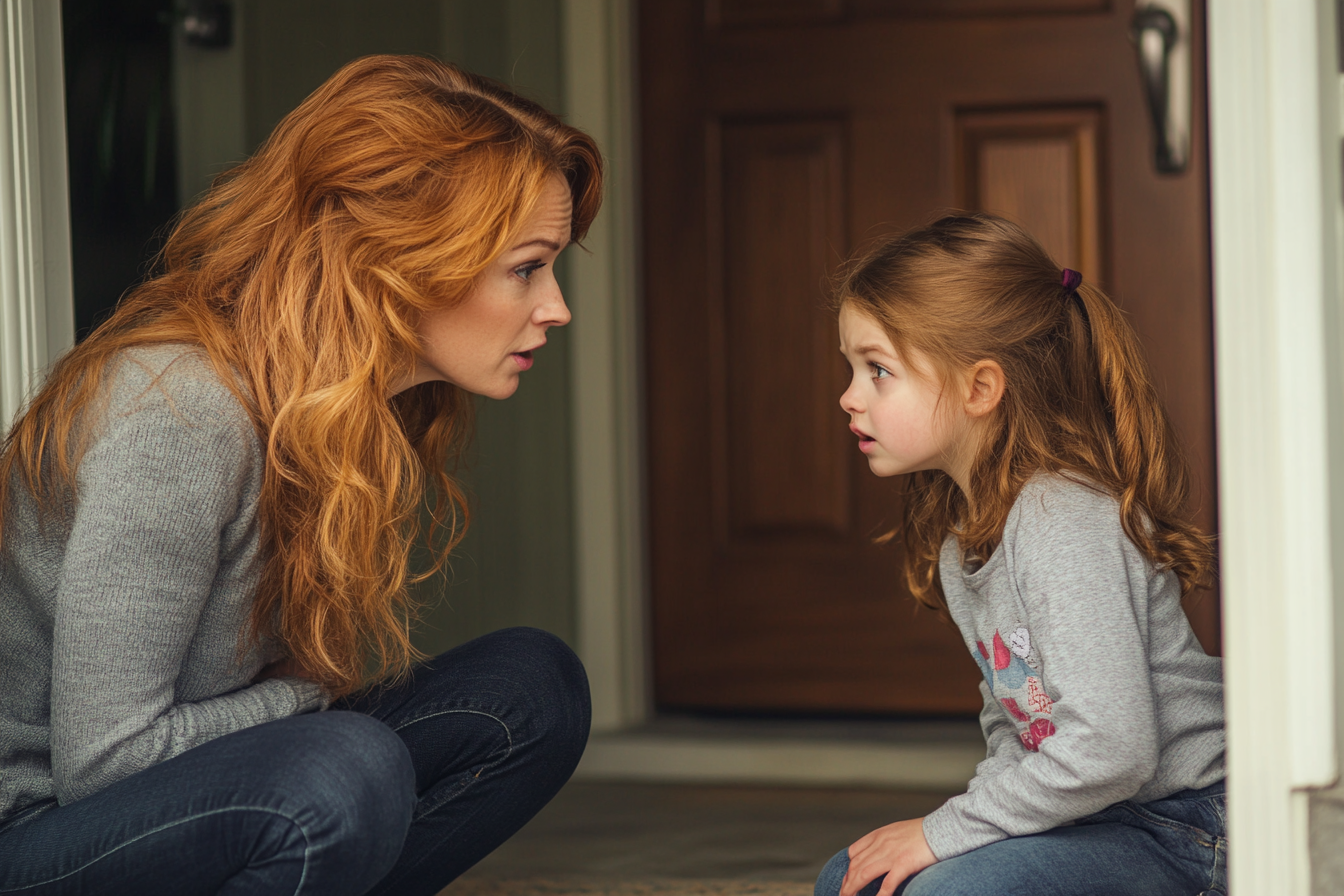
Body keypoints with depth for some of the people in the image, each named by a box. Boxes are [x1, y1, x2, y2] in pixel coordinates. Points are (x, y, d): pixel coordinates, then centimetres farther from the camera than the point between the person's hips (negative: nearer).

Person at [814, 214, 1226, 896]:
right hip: (1082, 821, 10)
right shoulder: (955, 541, 8)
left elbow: (1111, 750, -30)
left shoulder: (1064, 525, -23)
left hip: (1185, 834, -9)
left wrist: (945, 832, -21)